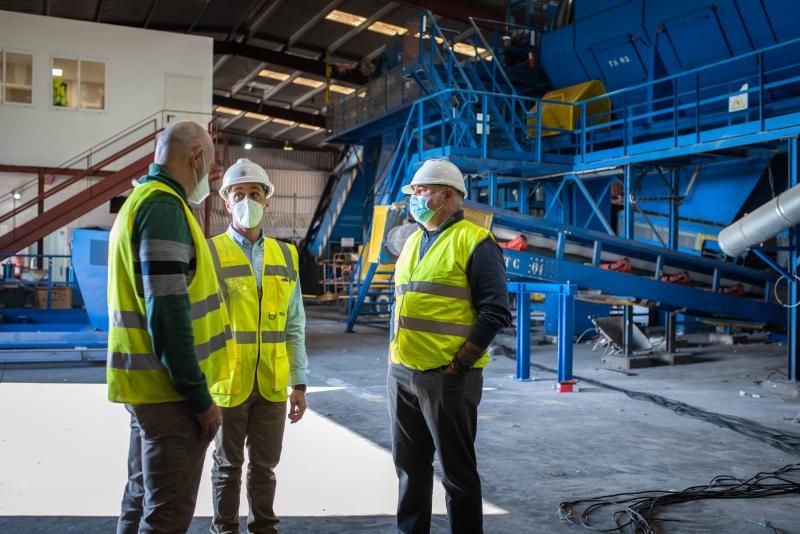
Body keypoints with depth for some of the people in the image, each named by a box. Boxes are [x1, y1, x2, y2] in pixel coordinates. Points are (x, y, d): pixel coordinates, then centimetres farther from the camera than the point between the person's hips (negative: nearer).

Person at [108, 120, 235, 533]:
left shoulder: (141, 200, 16)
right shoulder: (165, 206, -16)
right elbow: (168, 313, -23)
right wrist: (200, 396, -18)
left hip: (147, 382, 10)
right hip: (169, 388, -10)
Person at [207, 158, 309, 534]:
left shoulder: (285, 256, 6)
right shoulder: (210, 253, -5)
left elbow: (294, 327, 8)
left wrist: (299, 382, 5)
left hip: (273, 384, 3)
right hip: (228, 382, -3)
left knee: (265, 464, 14)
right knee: (228, 465, 12)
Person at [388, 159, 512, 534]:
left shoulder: (473, 241, -9)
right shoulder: (413, 242, 15)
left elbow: (495, 311, -13)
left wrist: (460, 362, -15)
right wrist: (394, 352, 13)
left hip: (448, 377, -7)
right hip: (401, 373, 7)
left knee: (457, 469, 5)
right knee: (409, 464, 17)